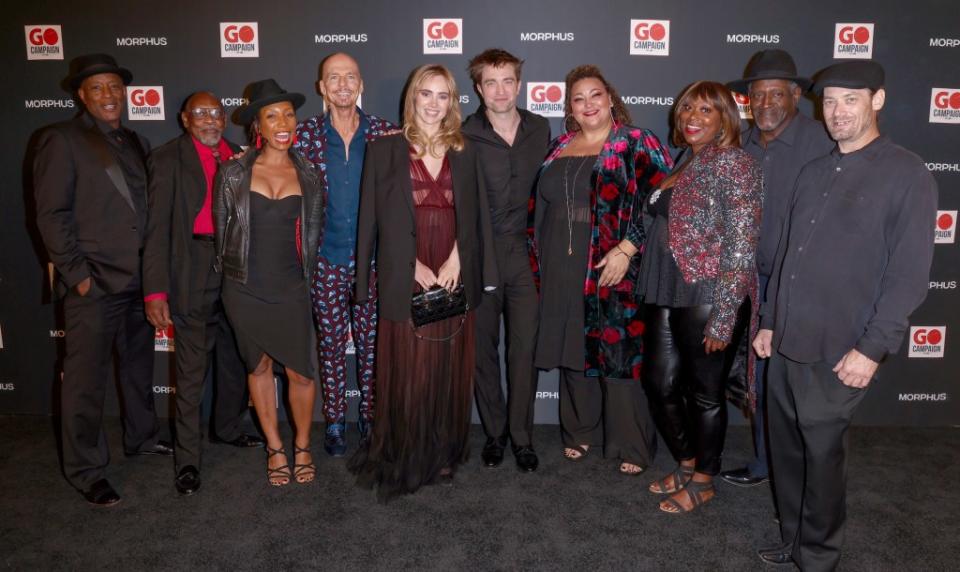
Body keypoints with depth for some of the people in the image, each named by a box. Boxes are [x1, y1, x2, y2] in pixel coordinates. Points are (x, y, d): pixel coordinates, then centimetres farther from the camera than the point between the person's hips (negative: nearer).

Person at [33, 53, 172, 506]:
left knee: (139, 365, 18)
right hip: (93, 283, -6)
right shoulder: (61, 140, -4)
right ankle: (85, 470, 16)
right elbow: (52, 214, -8)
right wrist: (77, 273, -13)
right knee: (87, 379, 2)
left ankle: (142, 438, 36)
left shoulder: (135, 142, 13)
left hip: (139, 279, 6)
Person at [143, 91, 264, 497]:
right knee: (191, 372, 1)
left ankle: (228, 429, 39)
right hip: (192, 277, -5)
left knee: (237, 361, 17)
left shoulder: (238, 158, 9)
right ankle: (187, 459, 15)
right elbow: (157, 228, -8)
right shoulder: (168, 159, -4)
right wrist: (156, 290, -14)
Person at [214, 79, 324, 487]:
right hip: (245, 291, 0)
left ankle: (302, 447, 24)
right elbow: (221, 228, 5)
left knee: (301, 373, 1)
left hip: (291, 290, 0)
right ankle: (274, 448, 28)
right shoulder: (233, 173, -3)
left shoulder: (308, 175, 1)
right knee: (259, 368, 12)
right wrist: (234, 270, 10)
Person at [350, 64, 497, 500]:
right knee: (405, 371, 2)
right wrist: (415, 265, -12)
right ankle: (401, 461, 18)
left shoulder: (464, 153, 12)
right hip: (405, 279, -2)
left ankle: (442, 457, 24)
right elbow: (380, 217, -3)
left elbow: (472, 215, 5)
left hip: (455, 278, 3)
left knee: (449, 370, 9)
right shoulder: (385, 150, 4)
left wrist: (456, 259, -10)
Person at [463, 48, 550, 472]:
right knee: (483, 349, 9)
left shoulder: (540, 129, 5)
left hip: (523, 252, 2)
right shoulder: (464, 136, -6)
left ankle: (522, 436, 18)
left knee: (524, 348, 3)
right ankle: (494, 433, 26)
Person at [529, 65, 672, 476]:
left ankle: (630, 445, 14)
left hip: (612, 269, -5)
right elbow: (540, 206, 17)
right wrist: (538, 259, 10)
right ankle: (580, 431, 29)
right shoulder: (559, 148, 13)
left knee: (618, 351, -1)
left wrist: (626, 249, -18)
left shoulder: (637, 144, -3)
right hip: (563, 269, 5)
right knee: (573, 349, 12)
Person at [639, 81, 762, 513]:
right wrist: (652, 292, 14)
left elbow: (742, 246, -15)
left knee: (705, 392, 8)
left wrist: (723, 319, -18)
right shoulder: (684, 164, 13)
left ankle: (703, 480, 28)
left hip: (706, 297, -8)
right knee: (660, 384, 14)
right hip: (666, 294, 8)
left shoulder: (735, 164, -11)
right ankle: (687, 463, 36)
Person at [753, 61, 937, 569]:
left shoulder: (907, 175, -6)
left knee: (821, 456, 6)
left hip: (836, 354, -5)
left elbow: (909, 274, -11)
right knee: (786, 450, 13)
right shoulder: (814, 173, 12)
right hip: (785, 344, 6)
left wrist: (872, 348, -14)